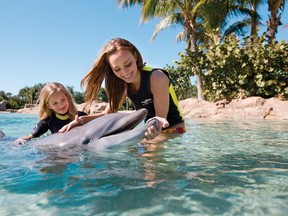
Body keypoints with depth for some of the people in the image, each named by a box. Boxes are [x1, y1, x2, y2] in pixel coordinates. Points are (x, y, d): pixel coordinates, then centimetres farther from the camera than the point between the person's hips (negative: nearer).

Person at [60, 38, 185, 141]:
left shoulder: (156, 78, -24)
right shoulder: (124, 85, -3)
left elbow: (161, 117, -21)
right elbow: (108, 114, 0)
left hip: (173, 130, -7)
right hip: (153, 131, 7)